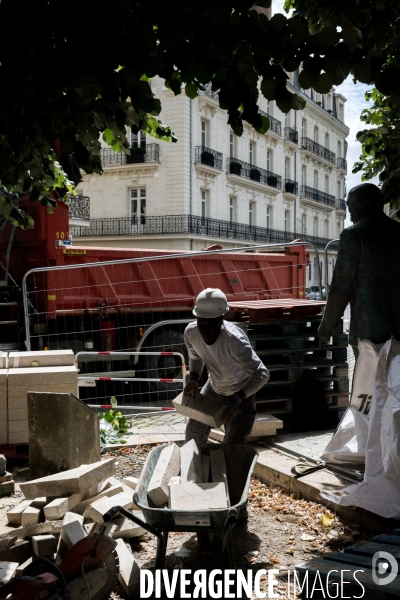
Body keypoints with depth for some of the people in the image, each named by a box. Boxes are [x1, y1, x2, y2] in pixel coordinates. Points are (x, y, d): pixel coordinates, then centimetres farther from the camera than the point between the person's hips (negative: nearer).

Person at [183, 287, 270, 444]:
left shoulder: (235, 340, -40)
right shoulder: (191, 332, -22)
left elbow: (262, 374, -37)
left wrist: (237, 398, -46)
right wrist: (193, 379, -18)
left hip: (242, 392, -5)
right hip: (214, 387, 5)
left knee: (233, 444, -7)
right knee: (194, 431, 16)